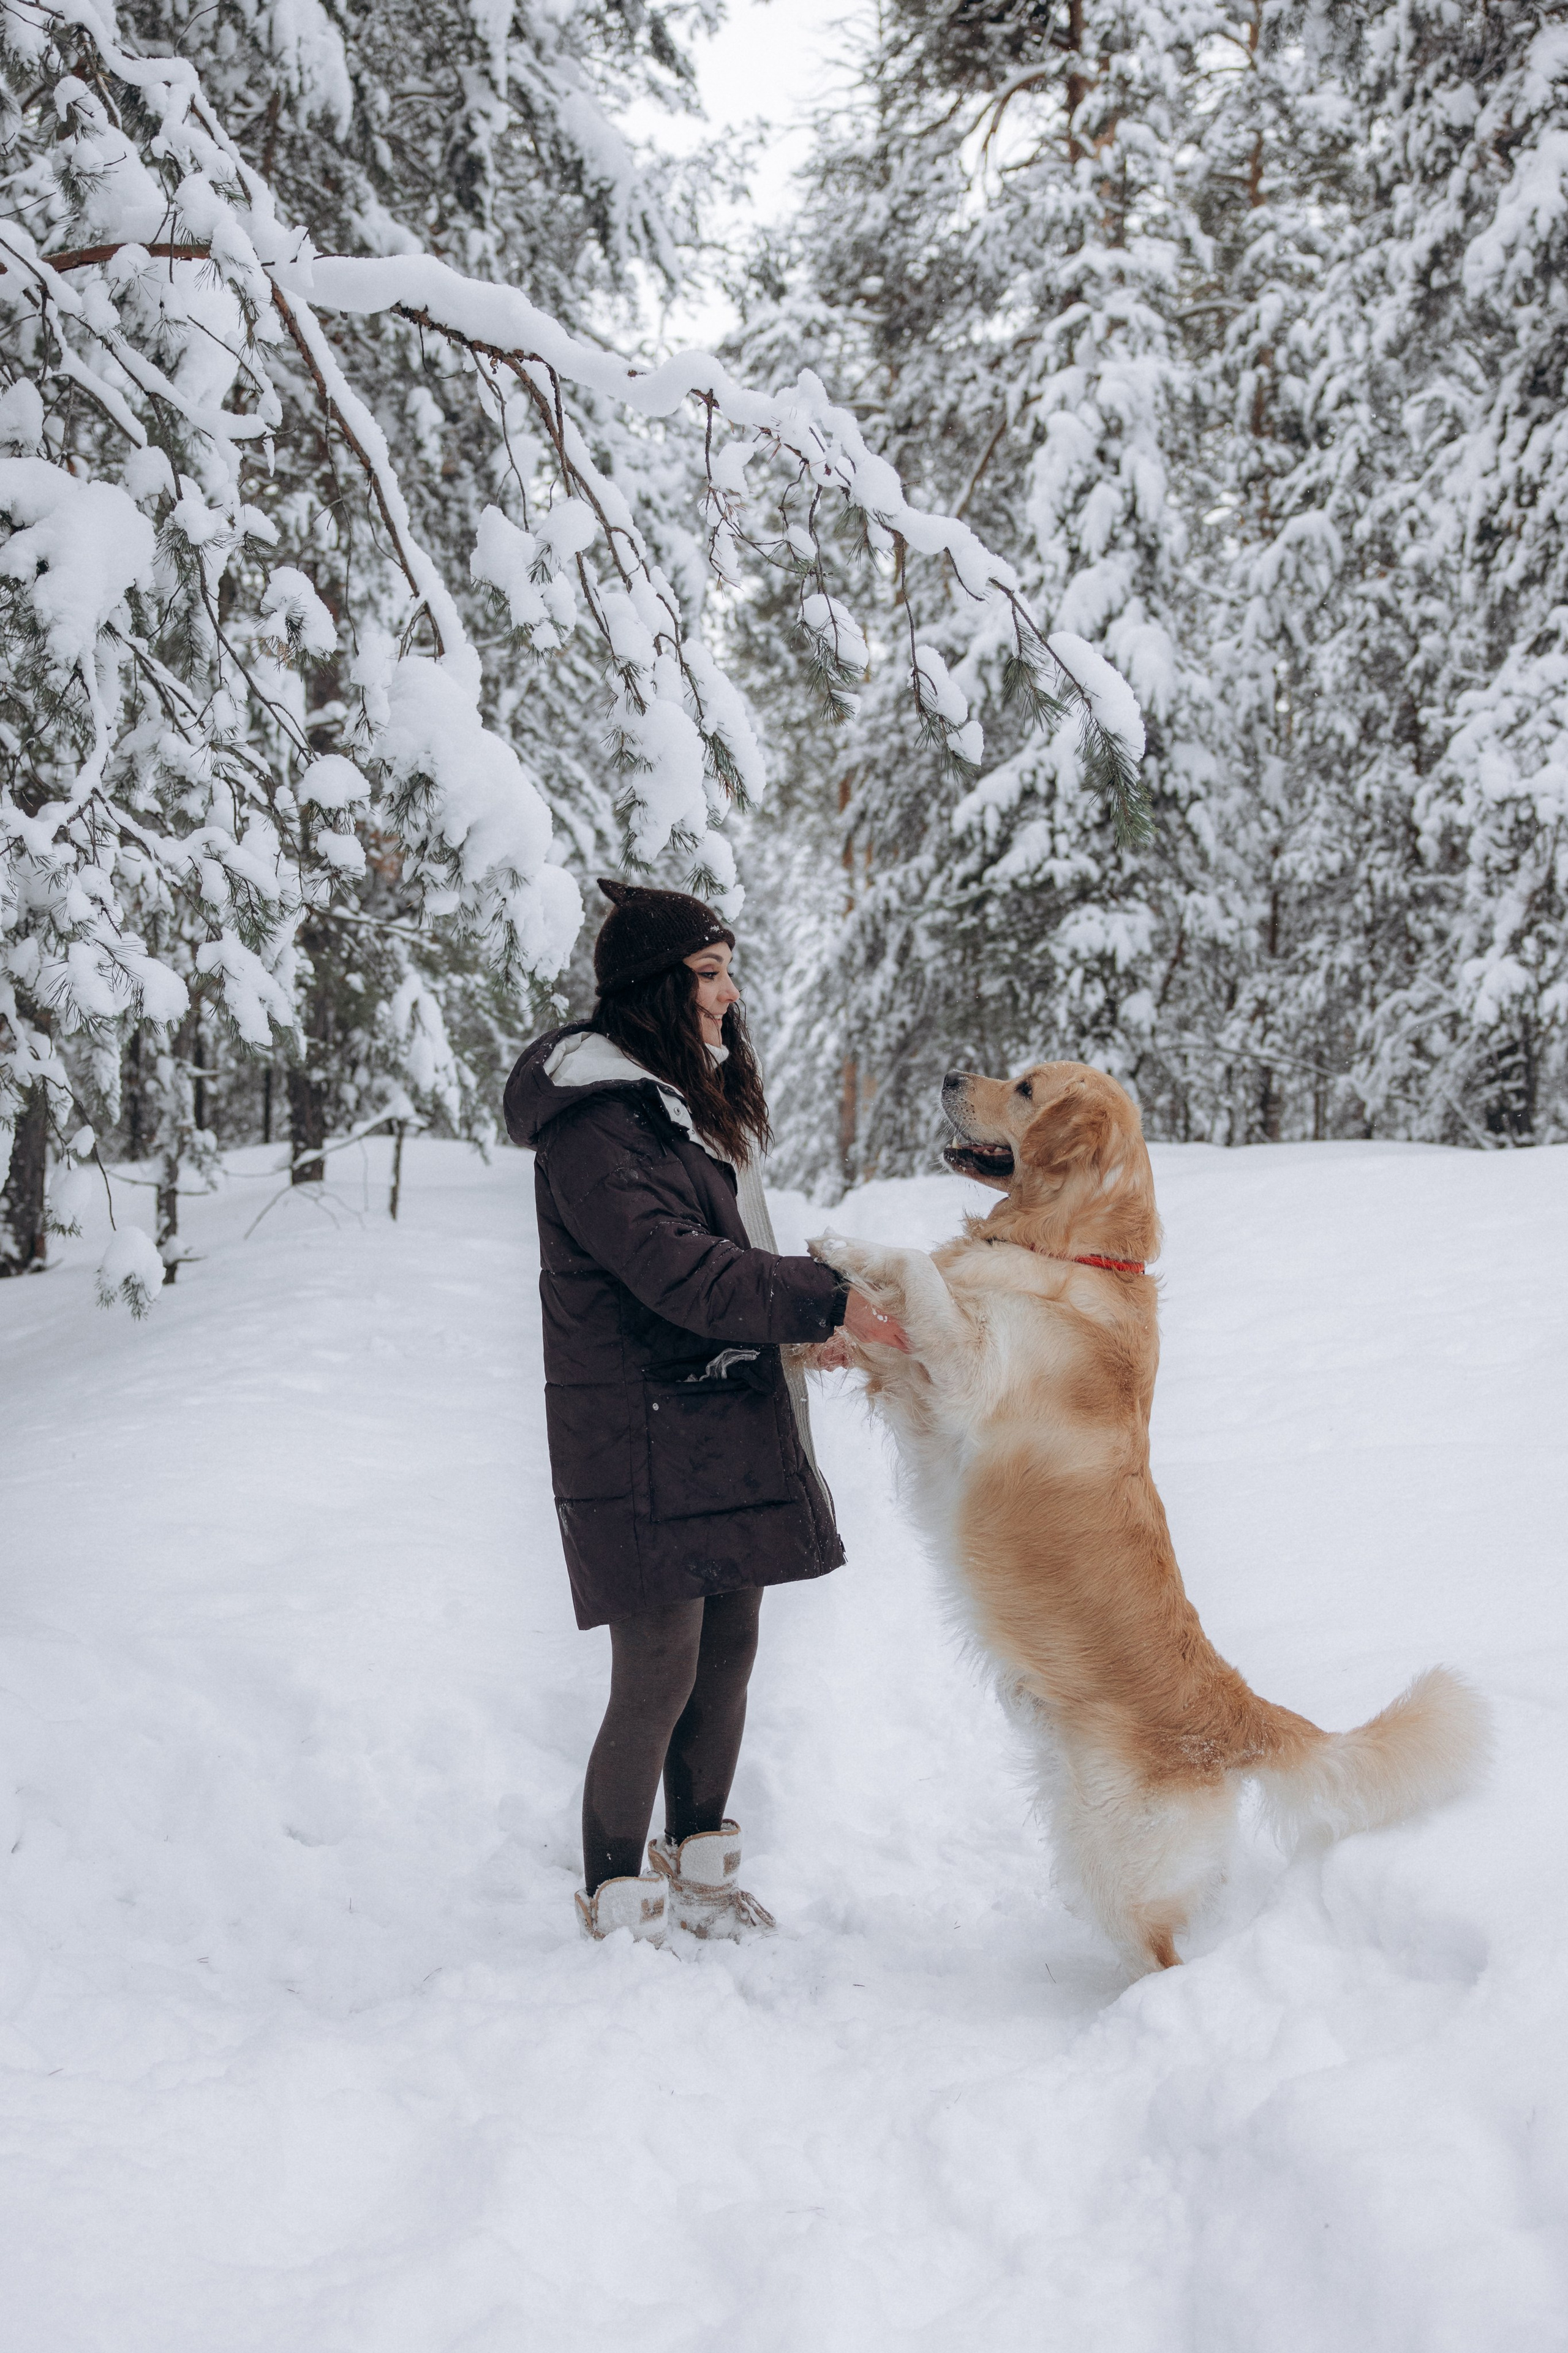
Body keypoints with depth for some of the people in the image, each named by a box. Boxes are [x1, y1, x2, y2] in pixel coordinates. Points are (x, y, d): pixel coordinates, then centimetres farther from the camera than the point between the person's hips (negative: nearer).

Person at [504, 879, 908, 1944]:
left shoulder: (693, 1099, 16)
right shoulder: (592, 1117, -15)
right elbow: (671, 1266, -25)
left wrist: (809, 1318, 16)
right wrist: (828, 1304, -27)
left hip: (728, 1429, 9)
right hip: (640, 1441, -9)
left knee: (728, 1655, 14)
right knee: (659, 1678, -5)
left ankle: (701, 1872, 29)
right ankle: (618, 1907, 10)